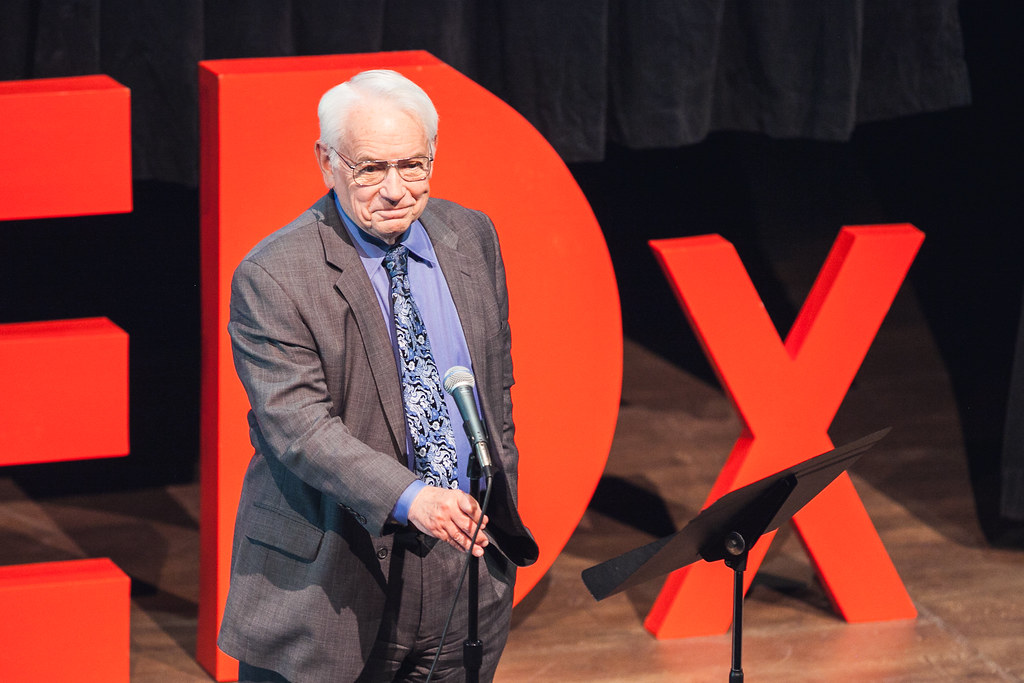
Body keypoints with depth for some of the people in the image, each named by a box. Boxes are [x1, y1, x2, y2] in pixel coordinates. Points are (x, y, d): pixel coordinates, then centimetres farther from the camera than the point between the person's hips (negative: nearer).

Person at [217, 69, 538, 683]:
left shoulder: (471, 237, 6)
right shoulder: (272, 277, -13)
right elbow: (297, 424, -22)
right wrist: (408, 498, -35)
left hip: (462, 565, 5)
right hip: (329, 580, -5)